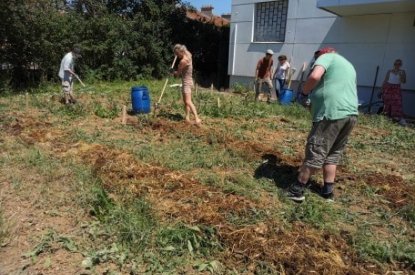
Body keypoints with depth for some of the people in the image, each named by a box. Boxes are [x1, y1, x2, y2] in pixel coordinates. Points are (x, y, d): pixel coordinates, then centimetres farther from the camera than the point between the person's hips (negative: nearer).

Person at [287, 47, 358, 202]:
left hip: (332, 113, -8)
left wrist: (304, 91, 0)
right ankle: (328, 190, 22)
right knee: (333, 154, 17)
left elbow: (315, 76, -17)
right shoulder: (348, 65, 29)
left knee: (315, 153, -3)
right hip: (351, 114, 8)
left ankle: (297, 190, 6)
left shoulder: (327, 56, 4)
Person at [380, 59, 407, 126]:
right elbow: (385, 81, 7)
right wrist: (382, 90, 4)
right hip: (388, 89, 0)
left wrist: (401, 75, -20)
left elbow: (404, 82, -3)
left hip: (396, 90, 0)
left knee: (397, 103, -12)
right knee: (387, 104, 0)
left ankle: (400, 118, -15)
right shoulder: (390, 71, 6)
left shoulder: (402, 72, 5)